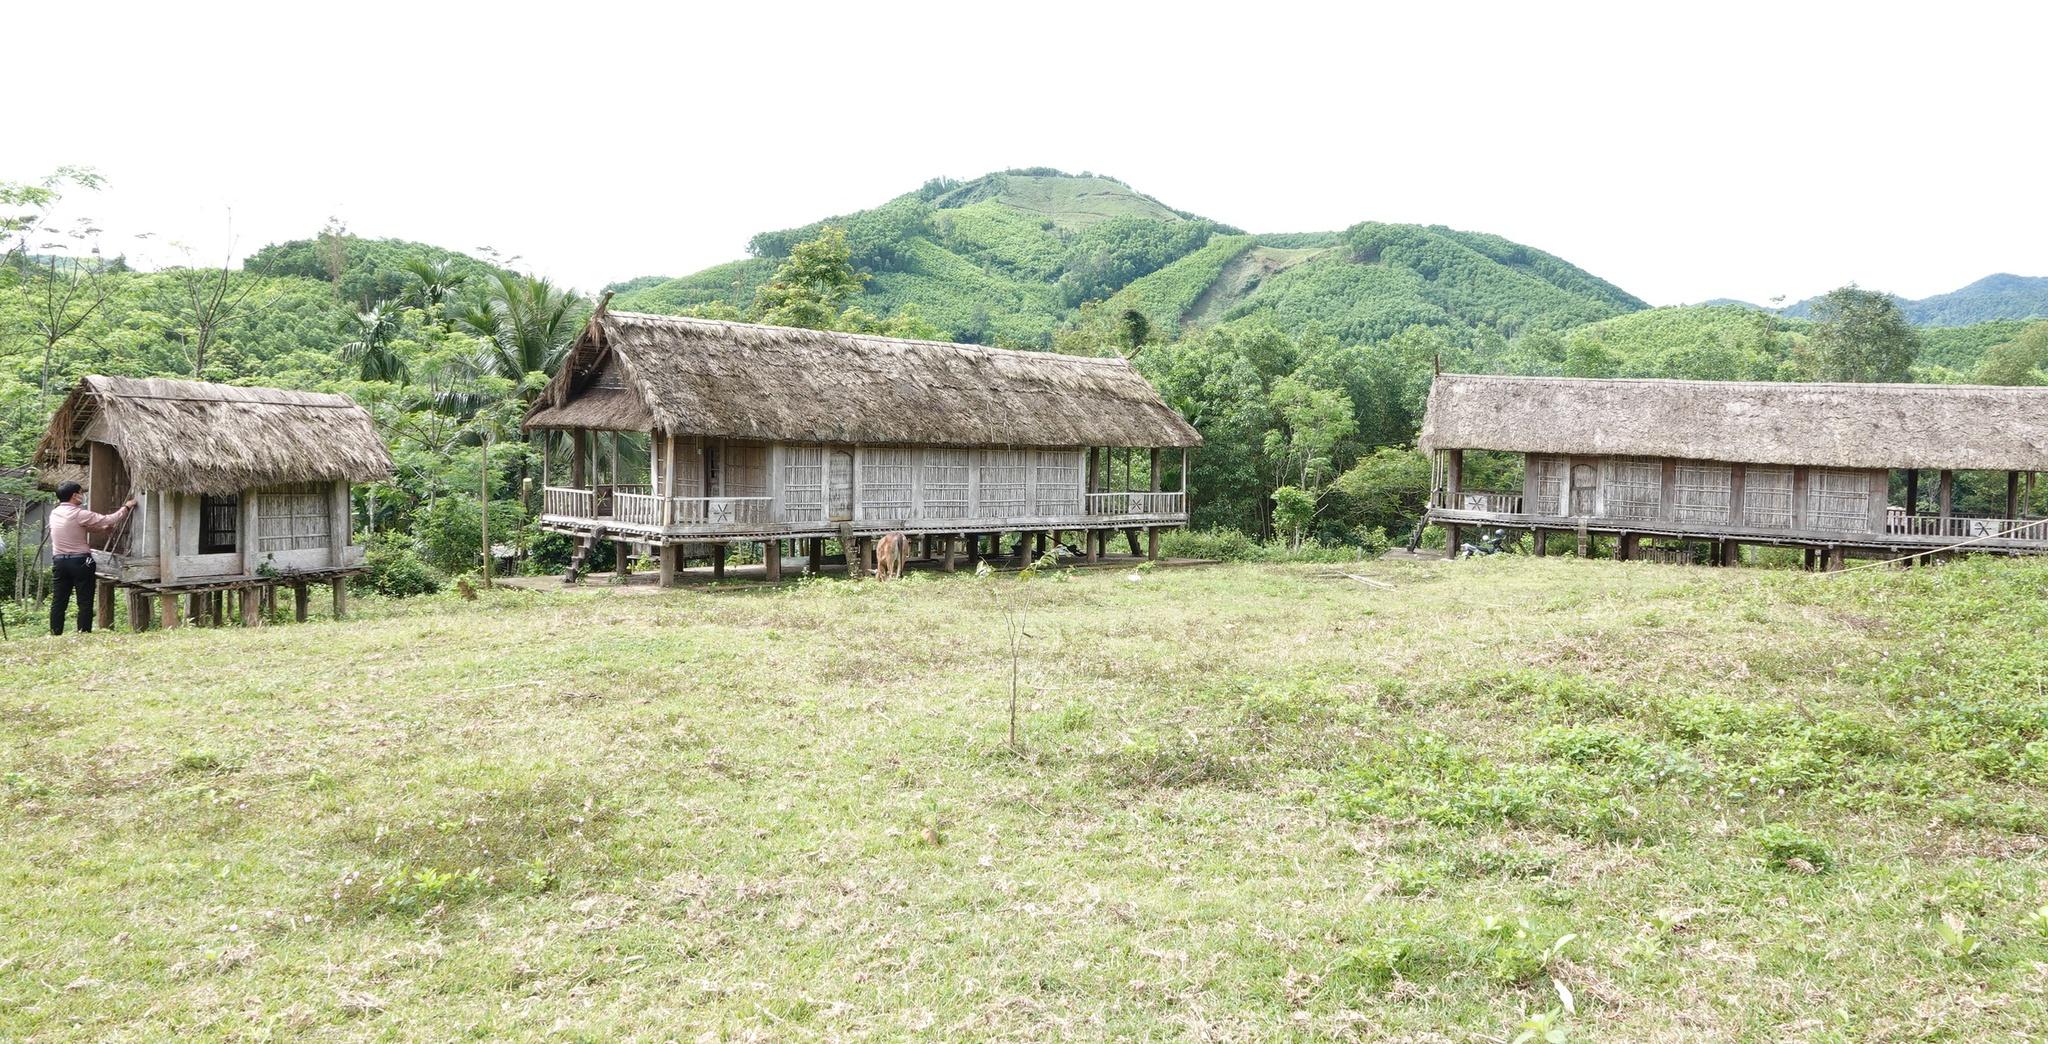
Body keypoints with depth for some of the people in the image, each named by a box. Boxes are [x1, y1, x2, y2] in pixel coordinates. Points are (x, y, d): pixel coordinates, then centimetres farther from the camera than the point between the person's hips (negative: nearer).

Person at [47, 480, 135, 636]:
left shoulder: (54, 514, 8)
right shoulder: (79, 514, -14)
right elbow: (109, 520, -12)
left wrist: (102, 529, 21)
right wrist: (126, 507, 1)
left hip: (59, 561, 6)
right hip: (80, 561, -6)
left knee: (58, 601, 8)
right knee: (85, 602, 0)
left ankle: (55, 634, 8)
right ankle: (84, 633, -1)